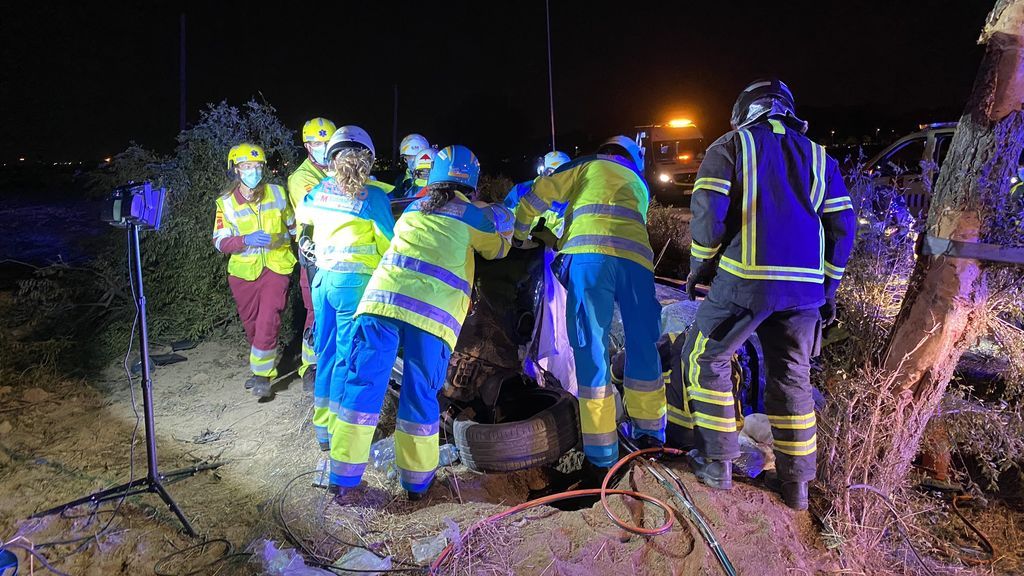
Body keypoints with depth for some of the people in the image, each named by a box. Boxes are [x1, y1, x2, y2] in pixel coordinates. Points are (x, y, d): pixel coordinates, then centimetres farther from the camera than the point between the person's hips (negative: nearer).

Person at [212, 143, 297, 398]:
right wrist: (246, 239, -25)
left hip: (275, 267, -1)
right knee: (251, 325, 12)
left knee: (268, 322, -14)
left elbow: (292, 224, 16)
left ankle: (262, 374, -4)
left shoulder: (277, 193, 2)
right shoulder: (226, 202, -1)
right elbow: (220, 242, -9)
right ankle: (265, 364, 34)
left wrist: (283, 238, 1)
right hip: (243, 271, 2)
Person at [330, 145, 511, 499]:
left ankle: (344, 476, 15)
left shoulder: (411, 210, 25)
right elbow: (498, 248, 30)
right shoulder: (473, 214, 15)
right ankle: (416, 480, 21)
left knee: (364, 382, 8)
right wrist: (503, 223, 49)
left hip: (382, 297, 3)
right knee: (420, 393, 8)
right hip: (434, 311, -2)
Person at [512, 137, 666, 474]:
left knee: (591, 348, -3)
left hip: (589, 254, -3)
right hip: (636, 256, 4)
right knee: (642, 344, 15)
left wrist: (521, 235, 33)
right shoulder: (640, 186, 39)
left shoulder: (589, 166, 27)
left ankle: (601, 455, -2)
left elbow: (539, 194, 18)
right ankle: (649, 433, 26)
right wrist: (559, 241, 50)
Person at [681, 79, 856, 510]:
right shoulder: (819, 157, 17)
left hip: (744, 280, -5)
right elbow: (842, 227, 11)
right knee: (792, 378, 15)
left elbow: (708, 212, -9)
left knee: (706, 360, 12)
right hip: (805, 288, 5)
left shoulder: (730, 147, 4)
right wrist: (828, 288, 18)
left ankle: (717, 463, 15)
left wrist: (700, 266, 4)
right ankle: (796, 483, 22)